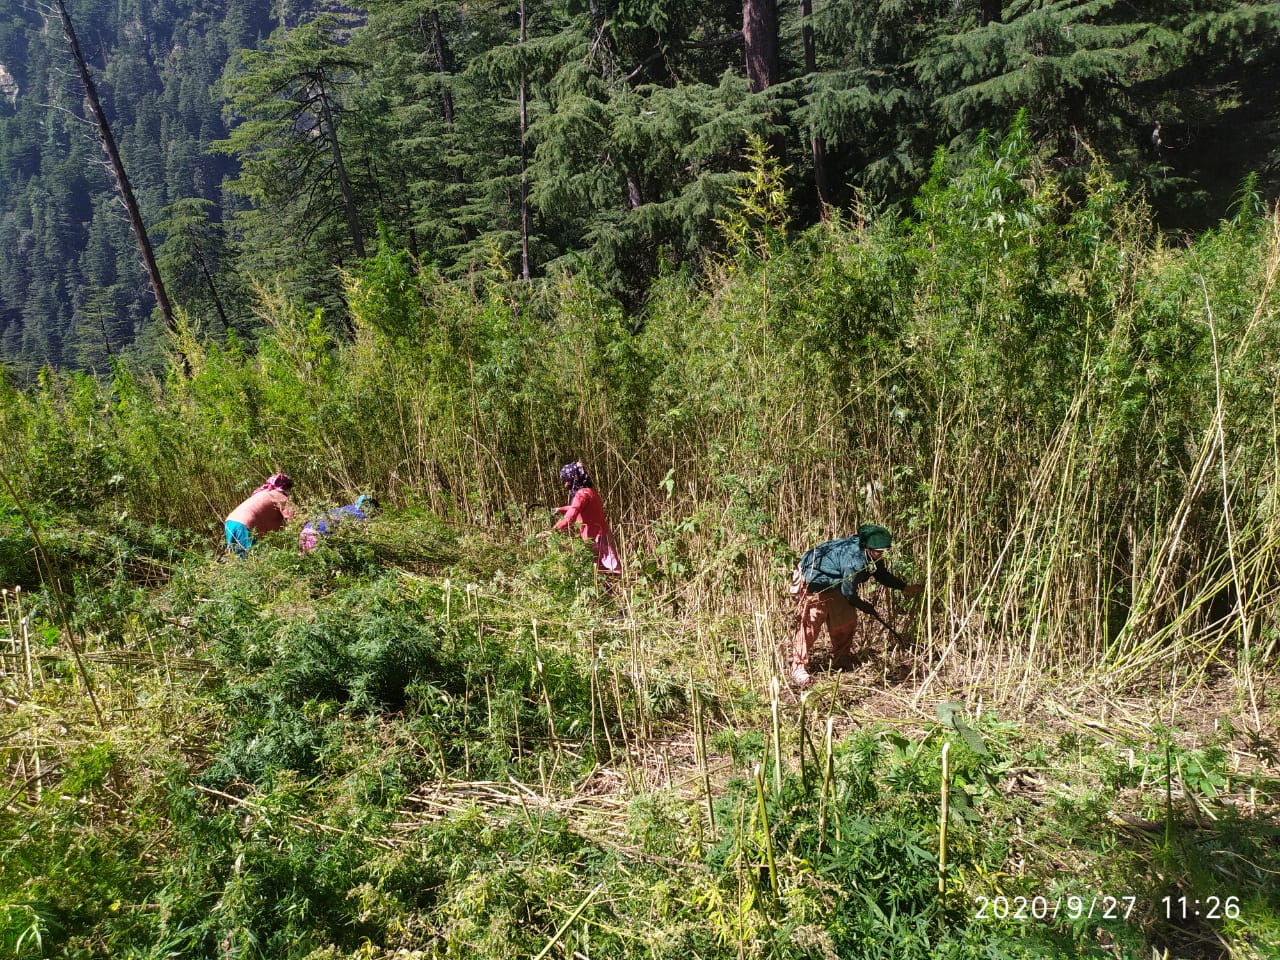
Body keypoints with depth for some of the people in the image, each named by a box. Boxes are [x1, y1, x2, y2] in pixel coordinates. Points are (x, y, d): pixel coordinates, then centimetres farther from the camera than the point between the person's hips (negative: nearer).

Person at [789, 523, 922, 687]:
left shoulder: (869, 555, -6)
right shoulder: (854, 558, -34)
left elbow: (882, 575, 12)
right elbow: (848, 591, -24)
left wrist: (905, 587, 2)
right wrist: (865, 607, -8)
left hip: (833, 584, 10)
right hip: (813, 582, -10)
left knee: (846, 620, 14)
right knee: (810, 624, -14)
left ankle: (840, 661, 29)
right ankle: (798, 668, -9)